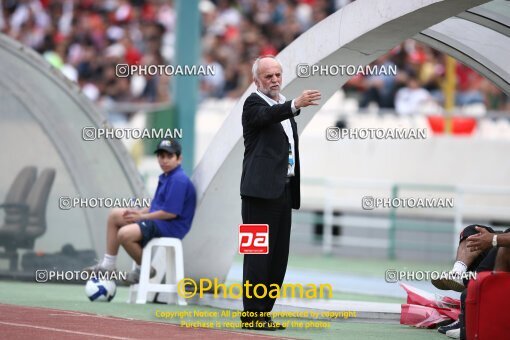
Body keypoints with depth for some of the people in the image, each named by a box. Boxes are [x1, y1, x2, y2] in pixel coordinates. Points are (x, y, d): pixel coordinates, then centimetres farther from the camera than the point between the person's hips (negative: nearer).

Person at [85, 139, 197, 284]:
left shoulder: (179, 180, -19)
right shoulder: (165, 177, 13)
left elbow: (170, 212, -23)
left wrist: (142, 216, -13)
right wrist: (139, 212, 2)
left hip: (171, 227, -11)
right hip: (157, 219, 11)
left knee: (125, 234, -28)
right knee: (114, 215, 13)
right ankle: (108, 264, 11)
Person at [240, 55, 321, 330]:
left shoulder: (284, 107, 21)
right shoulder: (254, 104, -4)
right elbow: (266, 115, -29)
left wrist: (297, 189, 19)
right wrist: (295, 105, -46)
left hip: (284, 191, 8)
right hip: (261, 191, -8)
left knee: (278, 255, 8)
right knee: (258, 254, -8)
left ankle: (264, 313, 12)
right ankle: (252, 315, -7)